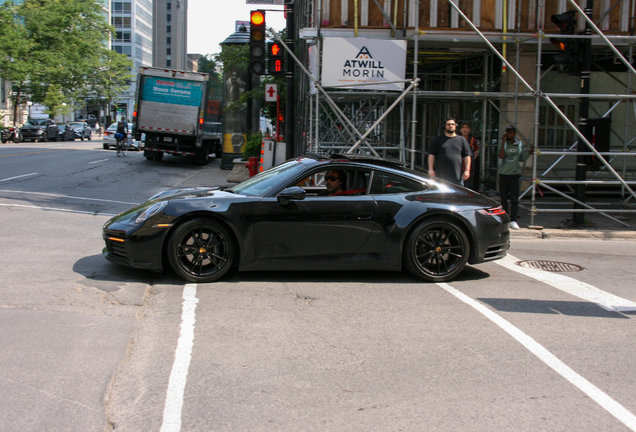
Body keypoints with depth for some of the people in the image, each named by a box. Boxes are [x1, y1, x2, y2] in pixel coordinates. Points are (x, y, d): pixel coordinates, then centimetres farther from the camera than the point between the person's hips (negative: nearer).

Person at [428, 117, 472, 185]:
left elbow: (467, 156, 8)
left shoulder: (461, 140, 10)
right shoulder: (438, 140, 9)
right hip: (441, 175, 0)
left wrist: (467, 170, 0)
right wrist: (431, 169, -2)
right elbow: (431, 155, 6)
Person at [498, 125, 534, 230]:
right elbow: (501, 156, -15)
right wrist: (503, 143, -17)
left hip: (515, 174, 0)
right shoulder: (504, 143, 2)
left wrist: (529, 152, 1)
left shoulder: (519, 144, 7)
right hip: (503, 174, 0)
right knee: (504, 198, 6)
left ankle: (513, 220, -7)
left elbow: (522, 159, 16)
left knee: (514, 199, -7)